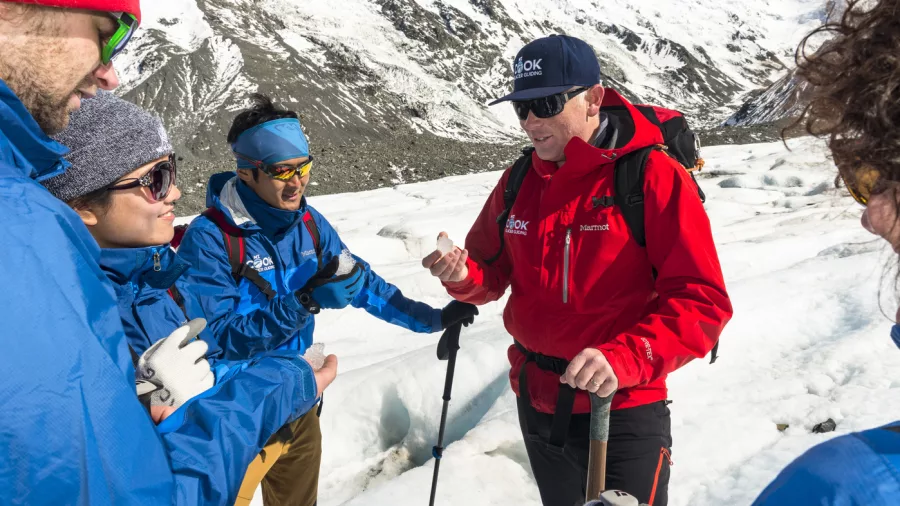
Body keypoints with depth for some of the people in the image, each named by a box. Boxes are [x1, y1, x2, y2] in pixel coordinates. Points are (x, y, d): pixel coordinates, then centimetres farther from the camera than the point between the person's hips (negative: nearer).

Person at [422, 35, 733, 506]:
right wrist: (464, 276, -12)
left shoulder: (653, 175, -16)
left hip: (621, 411, -6)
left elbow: (702, 301, -20)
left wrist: (625, 360, -33)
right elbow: (493, 273, 11)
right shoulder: (519, 181, 1)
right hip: (535, 405, 7)